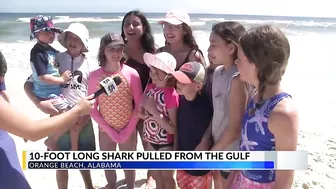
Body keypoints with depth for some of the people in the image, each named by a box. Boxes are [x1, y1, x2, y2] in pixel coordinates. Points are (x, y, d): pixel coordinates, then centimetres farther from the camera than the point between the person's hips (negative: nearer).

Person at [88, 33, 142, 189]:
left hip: (128, 130, -1)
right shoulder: (95, 75, -11)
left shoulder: (131, 74, -13)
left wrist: (128, 129, -11)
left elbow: (139, 105, -9)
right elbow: (92, 108, -7)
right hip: (105, 130, 1)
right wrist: (109, 129, -11)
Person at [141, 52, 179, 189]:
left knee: (167, 177, 16)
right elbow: (143, 112, 8)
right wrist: (142, 112, -15)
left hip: (166, 144, -6)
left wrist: (154, 111, -29)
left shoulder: (171, 95, -24)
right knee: (155, 175, 26)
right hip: (151, 140, 6)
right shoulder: (150, 87, -5)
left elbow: (173, 129, -25)